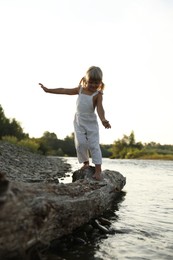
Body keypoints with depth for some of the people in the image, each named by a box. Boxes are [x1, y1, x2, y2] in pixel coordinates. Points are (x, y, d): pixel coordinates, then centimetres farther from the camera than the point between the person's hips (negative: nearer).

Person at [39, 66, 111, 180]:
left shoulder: (98, 94, -9)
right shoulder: (80, 89, 4)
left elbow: (100, 108, -24)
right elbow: (64, 91, 9)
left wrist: (103, 119, -43)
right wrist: (48, 90, 10)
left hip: (91, 123, -3)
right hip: (79, 122, 3)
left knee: (94, 145, -5)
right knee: (80, 143, -5)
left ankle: (98, 169, -1)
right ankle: (86, 162, 15)